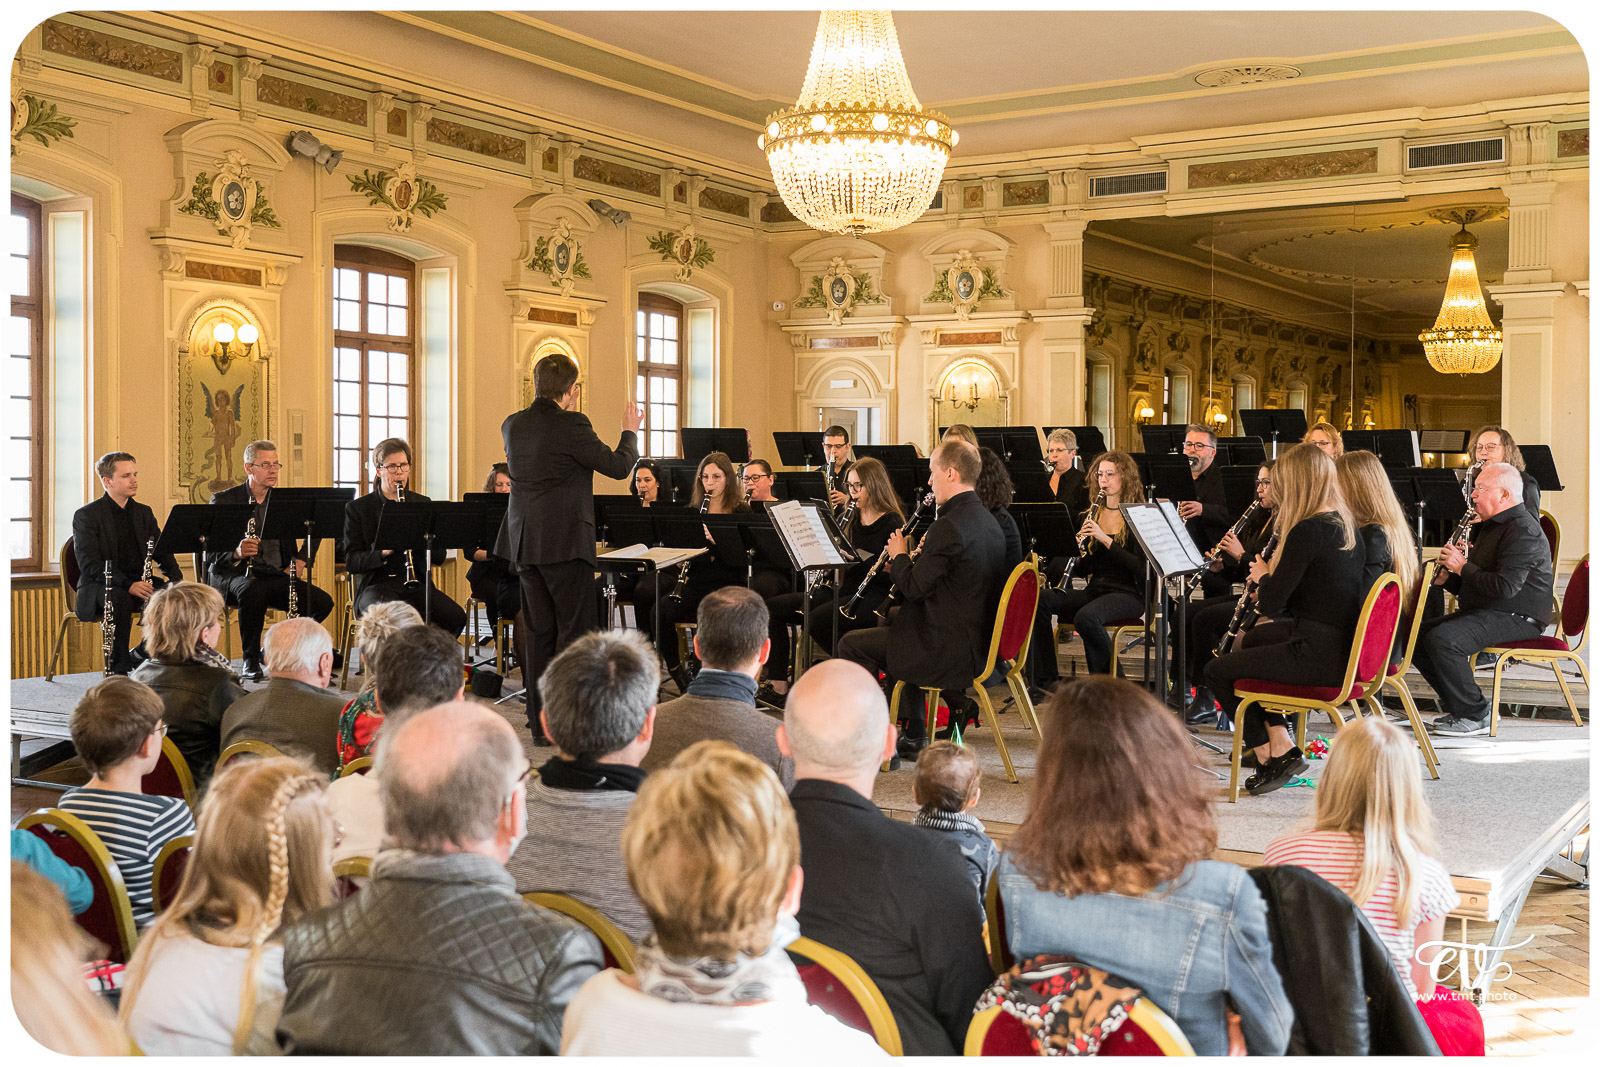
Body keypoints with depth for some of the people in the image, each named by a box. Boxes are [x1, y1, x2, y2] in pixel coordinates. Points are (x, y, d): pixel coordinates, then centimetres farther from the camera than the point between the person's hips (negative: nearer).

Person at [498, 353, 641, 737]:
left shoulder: (512, 425, 7)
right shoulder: (572, 425, -15)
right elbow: (618, 466, -10)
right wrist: (630, 431, 7)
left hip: (525, 542, 7)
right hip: (564, 542, -7)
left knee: (539, 631, 12)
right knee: (578, 630, -1)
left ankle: (539, 720, 15)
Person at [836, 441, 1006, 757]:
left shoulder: (949, 526, -21)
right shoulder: (987, 520, 9)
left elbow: (914, 587, -19)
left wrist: (899, 556, -2)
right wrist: (925, 556, 11)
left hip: (951, 648, -9)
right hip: (980, 641, 10)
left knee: (852, 645, 2)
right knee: (895, 620, 31)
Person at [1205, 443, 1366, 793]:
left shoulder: (1307, 531, -20)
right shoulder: (1346, 524, 7)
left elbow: (1271, 603, -18)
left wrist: (1264, 575, 1)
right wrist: (1271, 580, 13)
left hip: (1320, 657, -10)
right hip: (1346, 646, 10)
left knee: (1217, 671, 4)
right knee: (1248, 639, 30)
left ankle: (1270, 757, 16)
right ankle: (1279, 742, 24)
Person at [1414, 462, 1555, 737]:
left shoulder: (1523, 531, -16)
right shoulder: (1491, 526, 19)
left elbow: (1504, 587, -28)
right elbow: (1472, 584, 25)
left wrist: (1463, 566, -16)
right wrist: (1447, 577, 5)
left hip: (1516, 618, -11)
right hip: (1482, 612, 11)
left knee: (1442, 639, -30)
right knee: (1416, 635, 3)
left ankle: (1475, 716, -18)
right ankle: (1457, 705, 6)